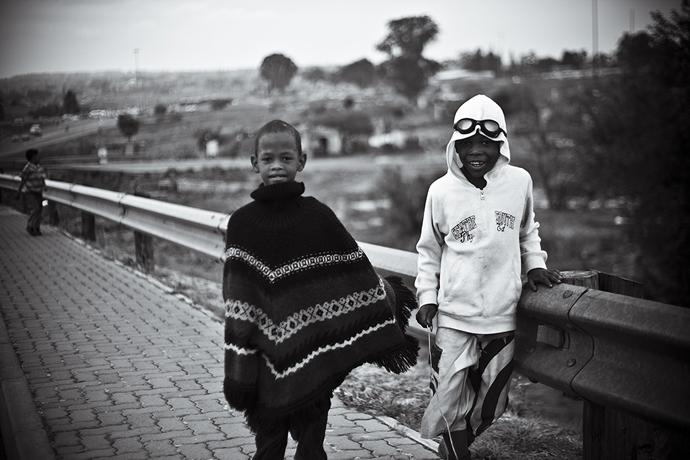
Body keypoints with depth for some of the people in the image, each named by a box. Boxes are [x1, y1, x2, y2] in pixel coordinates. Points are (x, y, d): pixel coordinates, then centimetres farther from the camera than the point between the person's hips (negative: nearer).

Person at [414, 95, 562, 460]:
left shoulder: (519, 182, -2)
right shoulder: (442, 190, -4)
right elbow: (429, 250, 7)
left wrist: (534, 264, 3)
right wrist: (427, 296, 0)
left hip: (503, 316, 2)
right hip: (454, 315, -2)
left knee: (490, 405, 12)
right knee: (451, 401, 0)